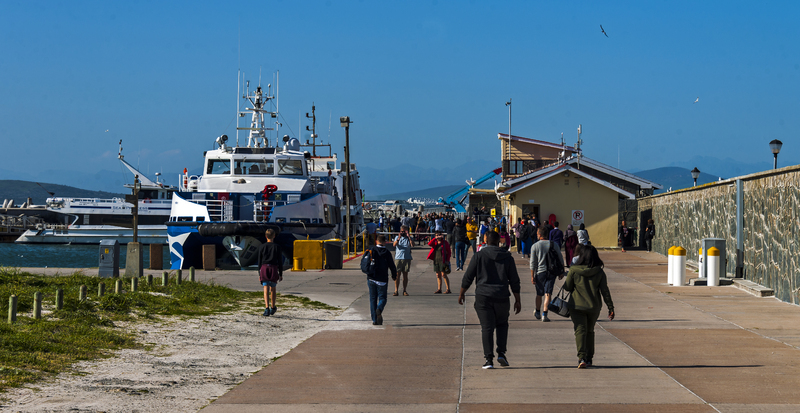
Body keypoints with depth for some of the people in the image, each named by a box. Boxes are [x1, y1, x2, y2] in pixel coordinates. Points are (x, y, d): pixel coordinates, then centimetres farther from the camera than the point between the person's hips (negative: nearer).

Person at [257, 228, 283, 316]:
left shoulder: (262, 247, 4)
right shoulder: (277, 247, 1)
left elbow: (259, 261, 7)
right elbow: (280, 261, 2)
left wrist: (259, 274, 12)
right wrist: (281, 274, 8)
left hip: (264, 268, 0)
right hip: (274, 268, 0)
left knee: (266, 289, -5)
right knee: (273, 289, 16)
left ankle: (267, 308, -21)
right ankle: (273, 308, 28)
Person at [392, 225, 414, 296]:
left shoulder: (408, 238, 8)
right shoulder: (397, 237, 10)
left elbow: (412, 244, -10)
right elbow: (394, 244, -8)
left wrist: (408, 237, -17)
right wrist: (398, 239, -25)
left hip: (407, 259, 1)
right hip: (398, 258, -1)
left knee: (405, 275, 3)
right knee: (397, 275, -5)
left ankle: (404, 291, 9)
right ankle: (396, 291, -5)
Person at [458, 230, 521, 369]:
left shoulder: (479, 255, -1)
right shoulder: (507, 257, 5)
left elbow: (468, 277, 0)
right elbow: (514, 281, 6)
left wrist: (461, 294, 14)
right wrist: (517, 301, 11)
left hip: (483, 297, -2)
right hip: (502, 298, 2)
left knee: (487, 327, 1)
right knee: (502, 324, 20)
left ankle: (489, 359, -5)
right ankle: (501, 353, 6)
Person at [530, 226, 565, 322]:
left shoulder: (535, 246, -4)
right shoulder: (554, 244, 3)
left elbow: (533, 263, -5)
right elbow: (560, 259, 5)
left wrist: (532, 276, -1)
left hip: (540, 272, -1)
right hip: (551, 272, 1)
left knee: (539, 294, 15)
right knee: (548, 294, -2)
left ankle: (537, 313, 31)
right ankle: (544, 314, -13)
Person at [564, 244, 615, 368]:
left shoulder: (574, 270, -10)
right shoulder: (599, 272, -4)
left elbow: (567, 287, -3)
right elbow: (605, 291, -4)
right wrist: (610, 307, 1)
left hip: (577, 306, -3)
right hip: (594, 307, 3)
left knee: (580, 330, -4)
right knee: (590, 331, 19)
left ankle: (582, 357, -22)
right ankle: (589, 358, 22)